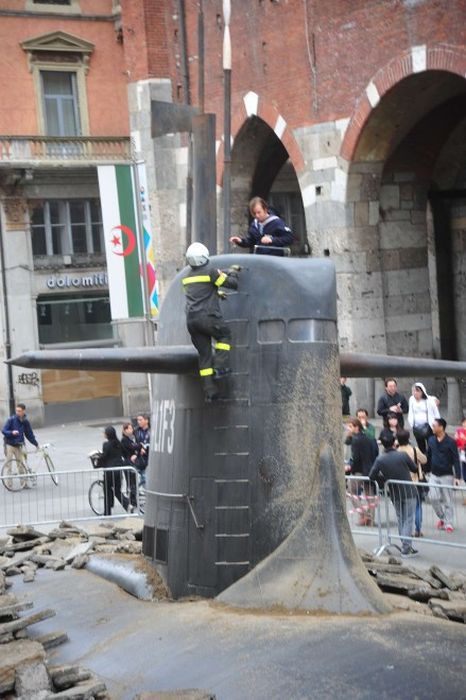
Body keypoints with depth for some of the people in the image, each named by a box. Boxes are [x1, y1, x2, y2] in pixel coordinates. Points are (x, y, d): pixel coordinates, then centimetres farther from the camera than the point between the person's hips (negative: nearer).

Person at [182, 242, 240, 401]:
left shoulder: (186, 275, 15)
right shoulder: (210, 271, -6)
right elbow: (233, 284, -3)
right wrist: (233, 272, 17)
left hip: (191, 319, 6)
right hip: (208, 316, -6)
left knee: (204, 354, 8)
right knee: (224, 335, 20)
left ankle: (209, 390, 6)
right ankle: (220, 366, 2)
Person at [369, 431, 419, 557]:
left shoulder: (380, 459, -10)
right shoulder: (403, 455, -17)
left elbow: (372, 476, -13)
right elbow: (415, 469, -4)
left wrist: (383, 479, 5)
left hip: (394, 495, 3)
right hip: (409, 492, -3)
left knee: (400, 520, 18)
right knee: (408, 520, 1)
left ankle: (405, 545, 22)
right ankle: (406, 548, -3)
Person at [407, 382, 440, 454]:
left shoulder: (430, 400, -10)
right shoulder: (411, 399, 3)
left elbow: (436, 414, -3)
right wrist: (411, 423, 5)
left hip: (428, 427, -4)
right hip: (417, 428, 4)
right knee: (421, 447, 12)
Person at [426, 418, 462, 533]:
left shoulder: (450, 442, -12)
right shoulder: (431, 440, 2)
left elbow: (456, 460, -12)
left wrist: (457, 477, -17)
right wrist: (427, 470, 13)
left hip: (446, 475, -4)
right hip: (434, 475, 4)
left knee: (447, 500, 2)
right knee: (434, 498, -1)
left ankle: (448, 523, 10)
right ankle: (442, 517, 21)